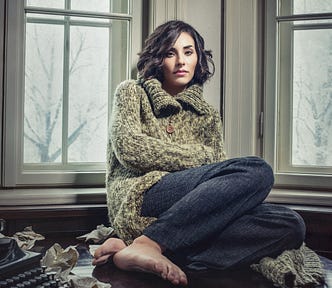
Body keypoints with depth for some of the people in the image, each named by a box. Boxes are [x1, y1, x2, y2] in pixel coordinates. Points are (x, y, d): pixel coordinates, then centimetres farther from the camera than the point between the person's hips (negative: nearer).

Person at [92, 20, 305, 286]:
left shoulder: (208, 117, 25)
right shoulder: (133, 93, 15)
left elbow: (219, 170, 13)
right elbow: (129, 148, -4)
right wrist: (201, 156, -3)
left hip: (187, 211, 5)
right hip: (139, 199, -5)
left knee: (290, 225, -20)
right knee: (257, 170, -23)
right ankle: (147, 245, -30)